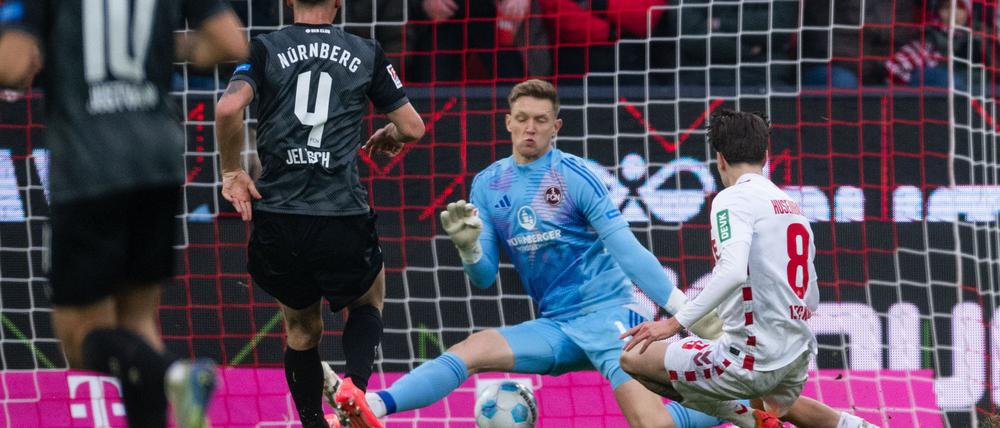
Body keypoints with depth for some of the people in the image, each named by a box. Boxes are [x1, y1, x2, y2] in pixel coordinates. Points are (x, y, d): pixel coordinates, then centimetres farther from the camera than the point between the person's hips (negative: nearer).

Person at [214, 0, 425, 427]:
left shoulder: (265, 49, 4)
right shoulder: (367, 54, 6)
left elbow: (229, 108, -14)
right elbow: (413, 127, 9)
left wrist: (232, 172, 0)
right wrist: (390, 136, 32)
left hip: (276, 221, 1)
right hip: (342, 223, -1)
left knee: (302, 328, 25)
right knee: (367, 303, 28)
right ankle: (354, 385, 0)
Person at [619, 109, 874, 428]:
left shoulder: (733, 199, -10)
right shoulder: (792, 206, 14)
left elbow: (733, 272, -27)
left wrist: (675, 323, -27)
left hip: (753, 360, -9)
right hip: (798, 359, 9)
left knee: (633, 358, 0)